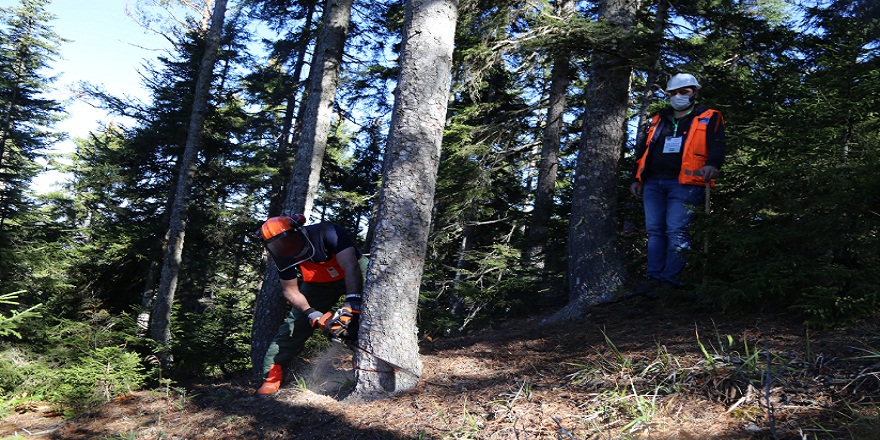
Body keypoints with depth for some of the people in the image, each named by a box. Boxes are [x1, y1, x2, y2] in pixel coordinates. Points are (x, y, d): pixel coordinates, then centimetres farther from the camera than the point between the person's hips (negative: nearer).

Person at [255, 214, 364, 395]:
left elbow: (351, 267, -42)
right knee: (295, 323, -2)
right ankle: (273, 371, 6)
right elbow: (290, 290, -12)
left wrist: (352, 303, -52)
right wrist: (313, 314, -27)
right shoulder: (284, 256, -20)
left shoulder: (328, 233, -36)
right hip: (318, 285, 4)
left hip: (353, 279, -3)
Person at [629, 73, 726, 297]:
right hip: (653, 183, 5)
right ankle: (654, 278, 6)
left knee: (676, 232, -10)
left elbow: (717, 145, -5)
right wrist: (637, 178, 19)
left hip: (684, 184, -5)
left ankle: (670, 282, -8)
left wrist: (712, 164, -25)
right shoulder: (658, 120, 23)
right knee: (655, 232, 2)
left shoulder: (709, 118, 10)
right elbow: (643, 150, 25)